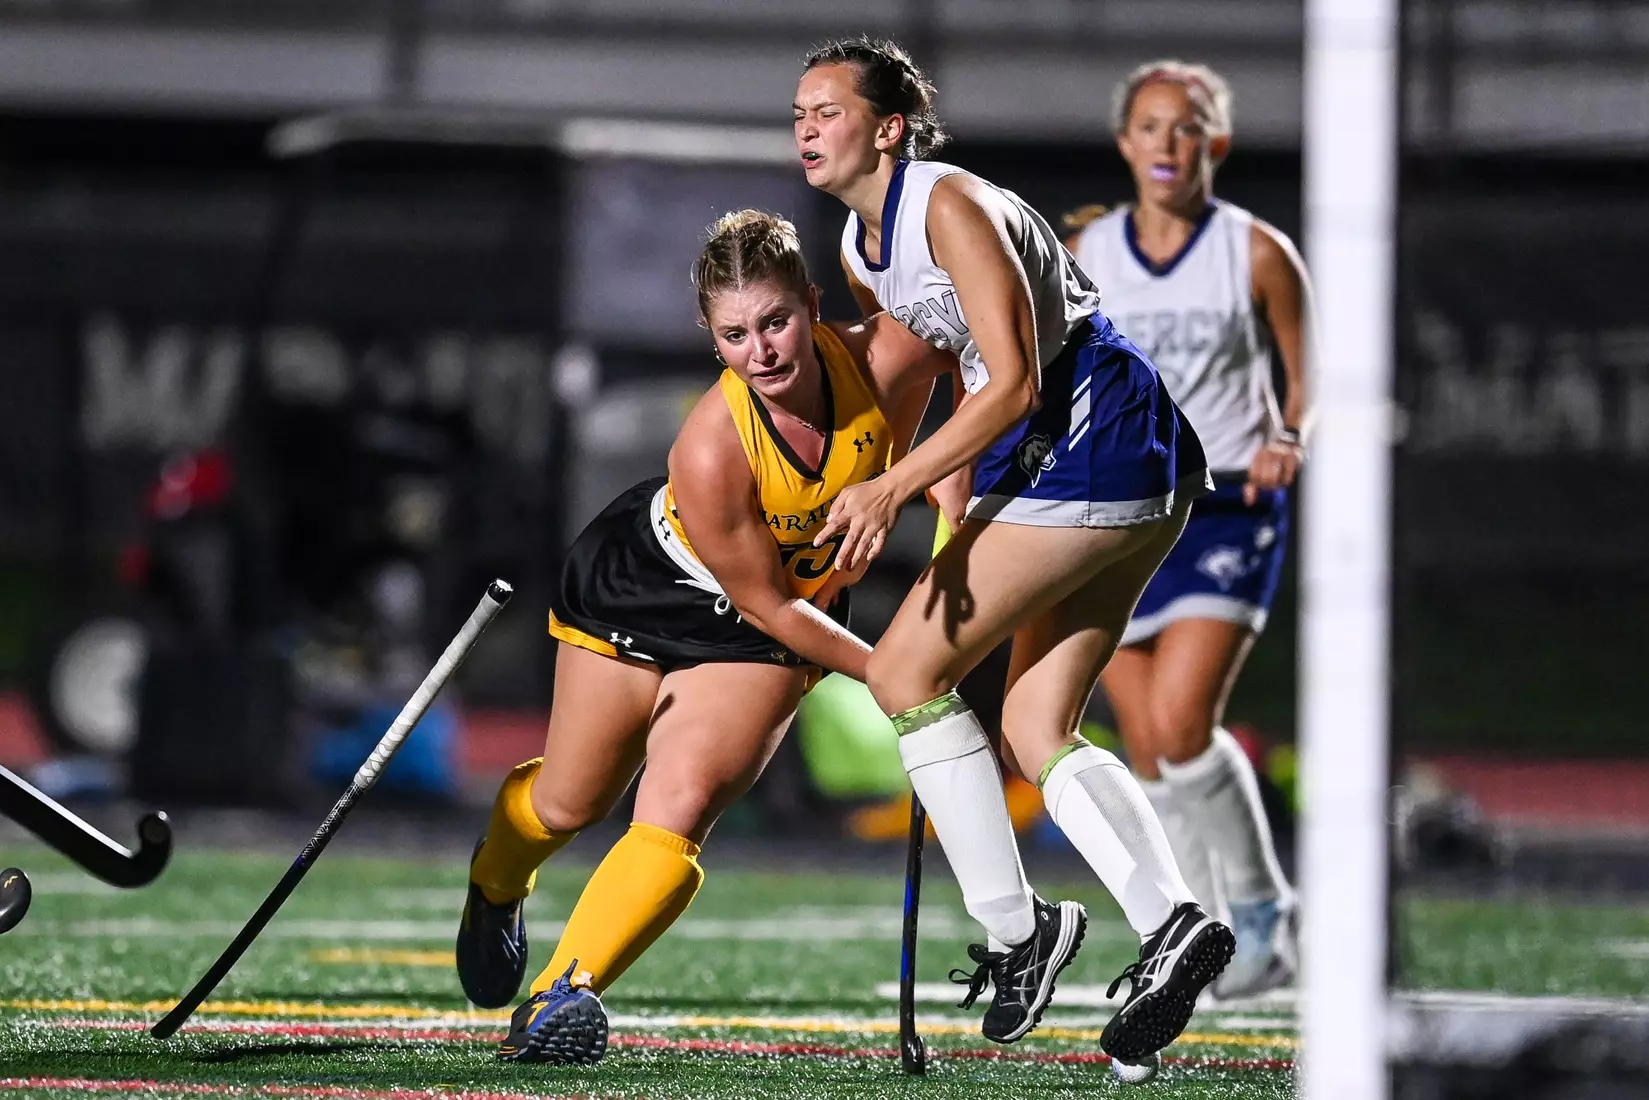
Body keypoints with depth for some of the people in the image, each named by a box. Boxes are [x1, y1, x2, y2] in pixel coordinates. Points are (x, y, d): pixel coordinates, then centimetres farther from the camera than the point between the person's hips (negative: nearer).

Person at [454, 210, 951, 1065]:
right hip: (640, 582, -2)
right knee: (569, 804, 16)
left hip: (776, 625, 2)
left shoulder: (886, 361, -31)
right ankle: (496, 883, 50)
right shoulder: (710, 451, -38)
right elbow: (767, 604, -25)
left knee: (679, 810, -19)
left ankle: (565, 997, -17)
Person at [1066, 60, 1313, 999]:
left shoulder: (1257, 254, -2)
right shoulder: (1086, 259, 6)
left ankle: (1261, 902, 1)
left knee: (1180, 724, -19)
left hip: (1226, 510, -4)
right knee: (1150, 753, 1)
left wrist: (1290, 442, -16)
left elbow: (1312, 381, 4)